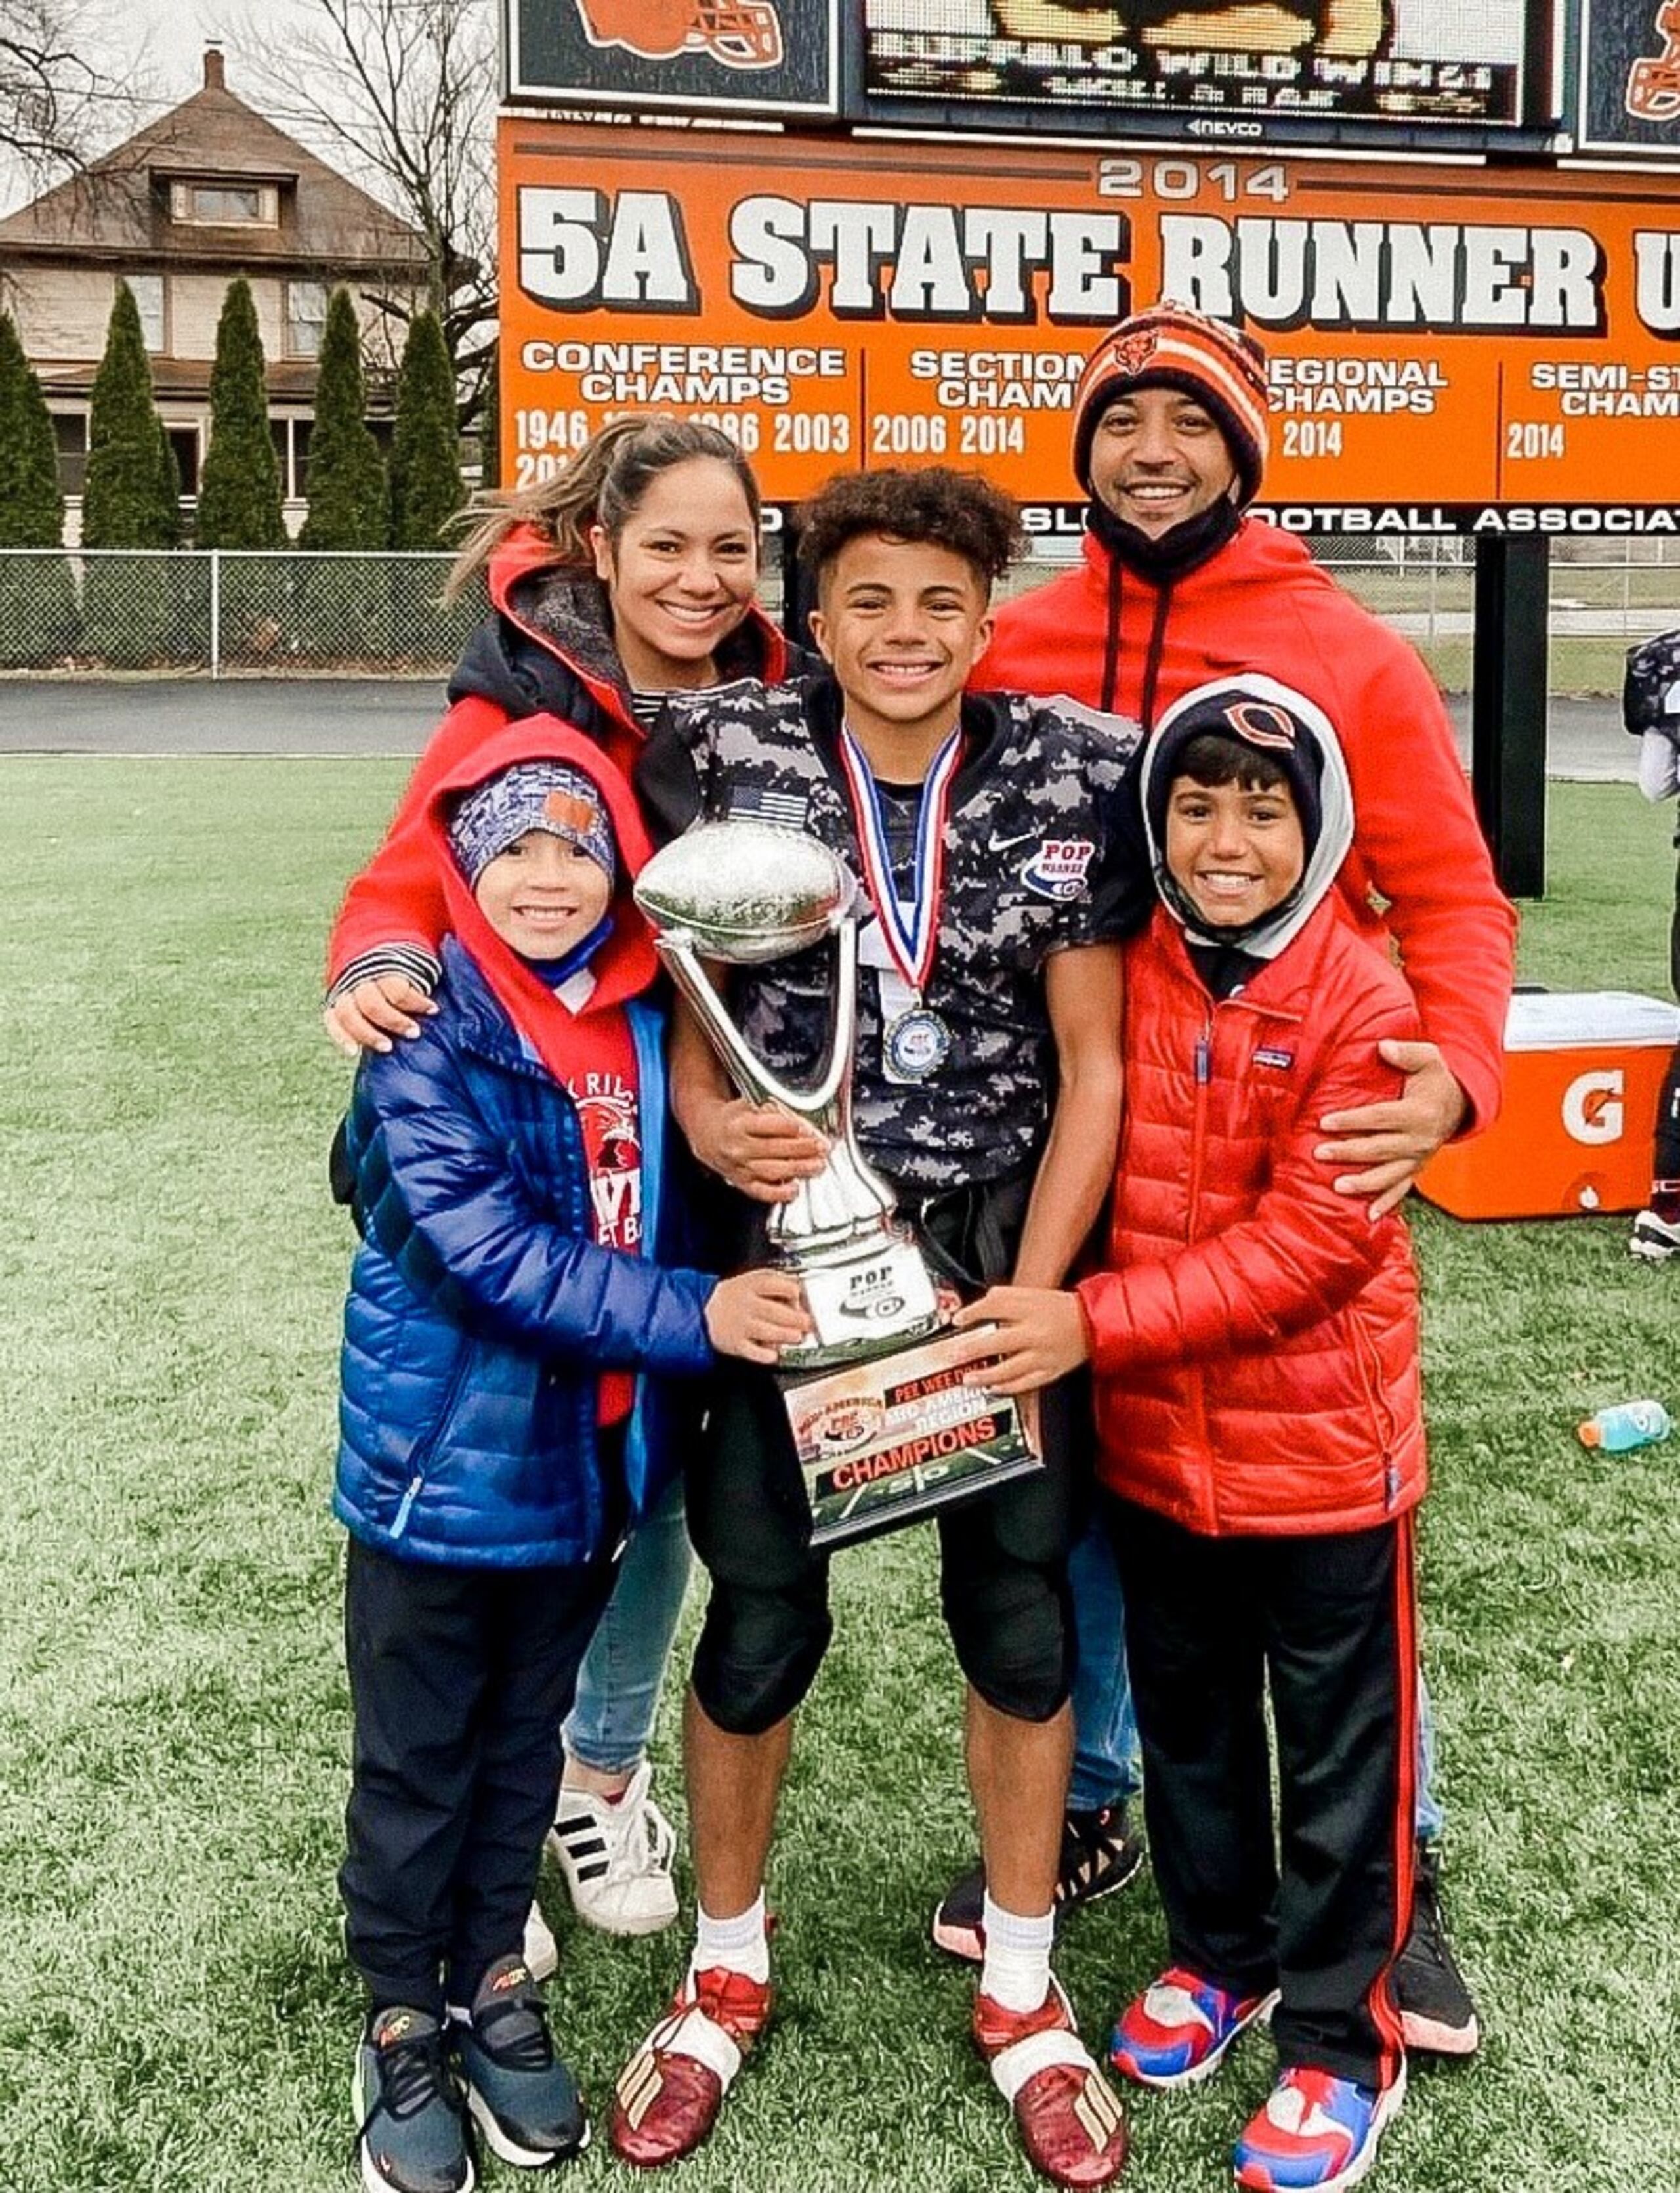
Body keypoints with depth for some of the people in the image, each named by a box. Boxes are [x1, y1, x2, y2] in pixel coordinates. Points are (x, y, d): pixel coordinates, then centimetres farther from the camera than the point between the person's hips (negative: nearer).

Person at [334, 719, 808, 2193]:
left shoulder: (645, 1022, 0)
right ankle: (403, 2019, 30)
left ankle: (495, 1978, 39)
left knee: (525, 1741, 20)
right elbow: (488, 1252, -25)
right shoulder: (426, 1038, -17)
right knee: (417, 1763, 12)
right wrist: (693, 1316, -28)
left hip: (589, 1457, 5)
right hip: (441, 1460, -5)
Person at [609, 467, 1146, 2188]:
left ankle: (1021, 1995, 30)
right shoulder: (725, 758, -5)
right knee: (760, 1618, 4)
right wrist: (710, 1126, -21)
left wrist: (1026, 1305, -9)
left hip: (1000, 1252, 1)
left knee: (1018, 1617, 6)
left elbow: (1093, 1065, -3)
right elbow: (673, 1005, 2)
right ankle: (725, 1973, 31)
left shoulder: (1071, 782, -5)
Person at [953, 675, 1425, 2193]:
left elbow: (1311, 1239, -21)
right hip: (1150, 1444, 5)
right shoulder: (1123, 978, -1)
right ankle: (1221, 1952, 44)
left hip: (1323, 1449, -4)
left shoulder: (1363, 1004, -16)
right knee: (1186, 1722, 21)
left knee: (1339, 1758, 10)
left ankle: (1341, 2041, 28)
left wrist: (1099, 1321, -25)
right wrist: (1033, 1301, -8)